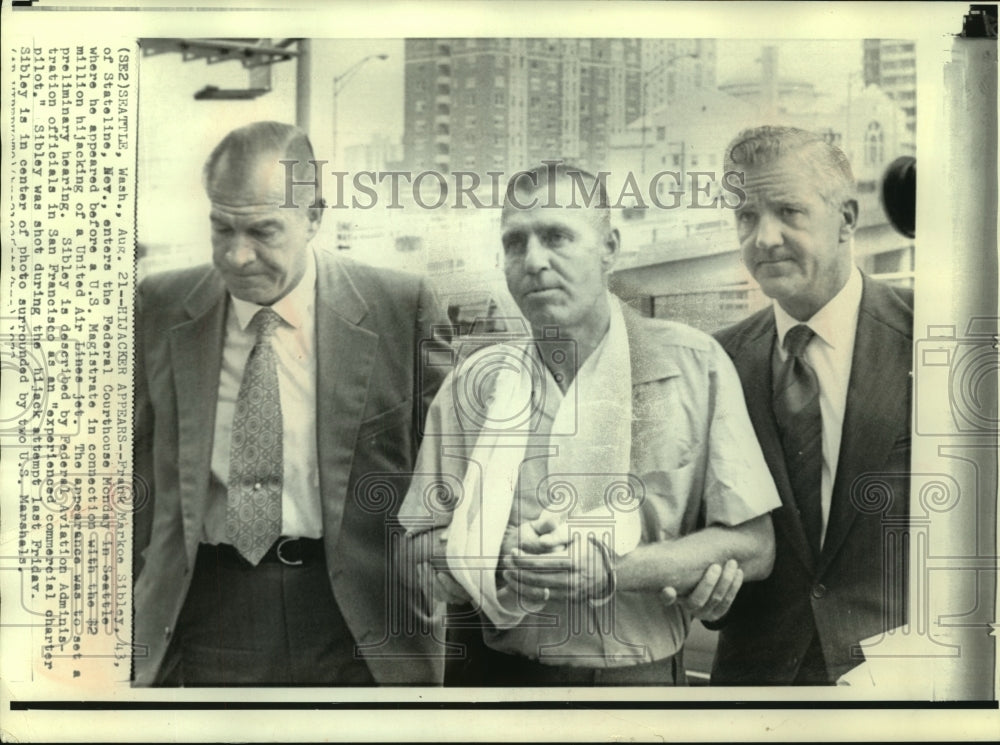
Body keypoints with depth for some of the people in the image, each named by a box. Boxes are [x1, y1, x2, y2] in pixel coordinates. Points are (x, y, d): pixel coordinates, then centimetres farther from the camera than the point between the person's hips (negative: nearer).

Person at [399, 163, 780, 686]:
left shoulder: (693, 364, -8)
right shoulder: (474, 383, -4)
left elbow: (752, 545, -8)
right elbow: (420, 550, -2)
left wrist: (610, 570, -21)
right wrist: (503, 564, -21)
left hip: (639, 674, -1)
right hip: (495, 671, 1)